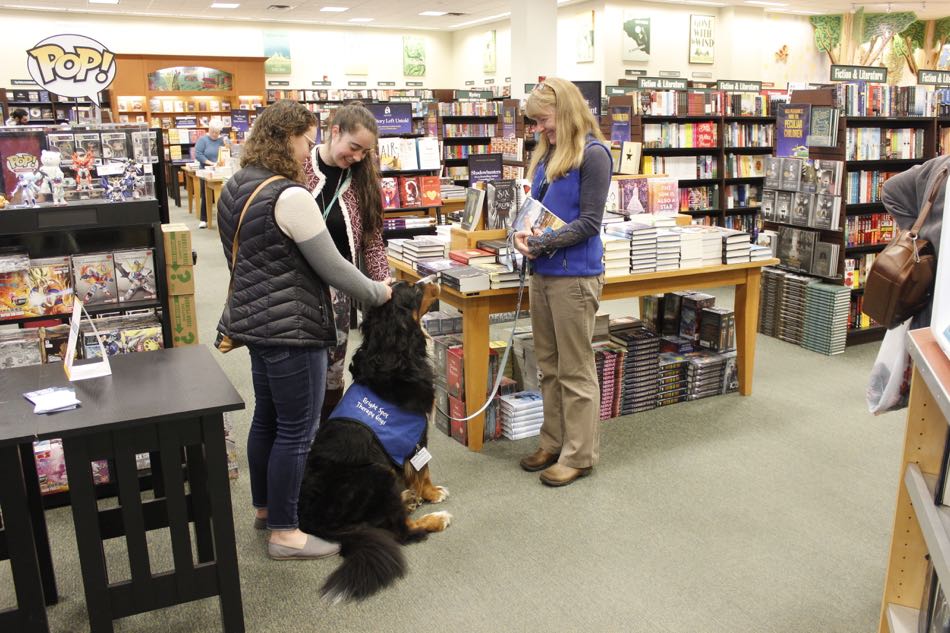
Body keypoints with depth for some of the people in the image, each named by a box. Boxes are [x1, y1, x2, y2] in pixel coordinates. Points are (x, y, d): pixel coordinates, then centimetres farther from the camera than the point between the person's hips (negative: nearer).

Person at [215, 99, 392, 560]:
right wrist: (378, 293, -3)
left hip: (256, 319, 10)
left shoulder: (235, 188, 9)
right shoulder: (290, 197, -21)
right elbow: (331, 267, -18)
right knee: (297, 431, 0)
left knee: (267, 418, 20)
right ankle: (284, 533, 11)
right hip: (290, 328, -10)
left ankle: (265, 508, 36)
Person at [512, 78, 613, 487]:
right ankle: (554, 443, 30)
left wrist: (542, 242, -17)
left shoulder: (593, 155, -11)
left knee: (575, 370, 2)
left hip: (574, 275, -8)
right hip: (542, 273, 8)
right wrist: (524, 234, -1)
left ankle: (579, 455, 14)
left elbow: (589, 223, -14)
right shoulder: (547, 153, 12)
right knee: (548, 366, 16)